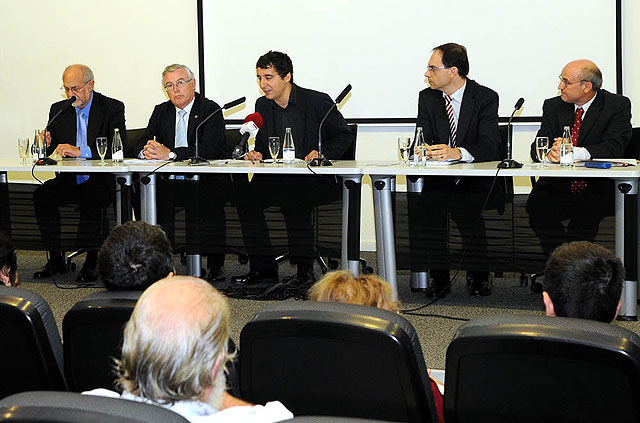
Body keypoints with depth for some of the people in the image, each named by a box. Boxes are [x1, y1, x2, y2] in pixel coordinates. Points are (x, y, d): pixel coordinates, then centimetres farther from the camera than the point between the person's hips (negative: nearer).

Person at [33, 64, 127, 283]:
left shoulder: (112, 108, -4)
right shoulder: (58, 110, 11)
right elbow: (46, 151, 12)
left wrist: (80, 151, -27)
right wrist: (45, 144, -15)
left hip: (102, 180, -5)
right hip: (70, 180, 5)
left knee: (89, 199, -36)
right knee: (41, 194, -23)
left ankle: (91, 261, -23)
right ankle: (55, 259, -15)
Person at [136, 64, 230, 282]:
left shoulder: (211, 110, -2)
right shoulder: (161, 111, 16)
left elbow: (208, 150, -17)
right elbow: (142, 144, 9)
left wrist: (169, 154, -25)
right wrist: (147, 151, -17)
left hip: (207, 182, -4)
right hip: (171, 183, 4)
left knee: (205, 199, -35)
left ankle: (215, 264, -21)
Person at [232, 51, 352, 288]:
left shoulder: (317, 102, -4)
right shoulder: (262, 105, 12)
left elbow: (344, 135, 2)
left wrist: (323, 153, -15)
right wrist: (256, 153, -1)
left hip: (315, 181, -5)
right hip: (278, 179, 5)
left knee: (293, 200, -34)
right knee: (246, 198, -20)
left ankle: (305, 270, -20)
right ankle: (263, 268, -13)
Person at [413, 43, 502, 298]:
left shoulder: (485, 98, -3)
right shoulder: (427, 98, 10)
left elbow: (489, 145, -16)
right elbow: (423, 140, 3)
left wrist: (456, 152, -36)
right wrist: (422, 149, -23)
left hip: (477, 182, -3)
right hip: (439, 181, 3)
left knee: (466, 207, -34)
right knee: (423, 204, -29)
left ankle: (478, 276, -11)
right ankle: (438, 277, -15)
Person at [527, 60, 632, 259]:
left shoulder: (618, 106, 2)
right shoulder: (553, 106, 13)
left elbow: (613, 148, -12)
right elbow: (536, 147, 4)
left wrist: (573, 152, -26)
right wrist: (549, 153, -22)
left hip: (597, 190, -3)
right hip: (557, 187, 3)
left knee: (587, 210, -35)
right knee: (536, 204, -28)